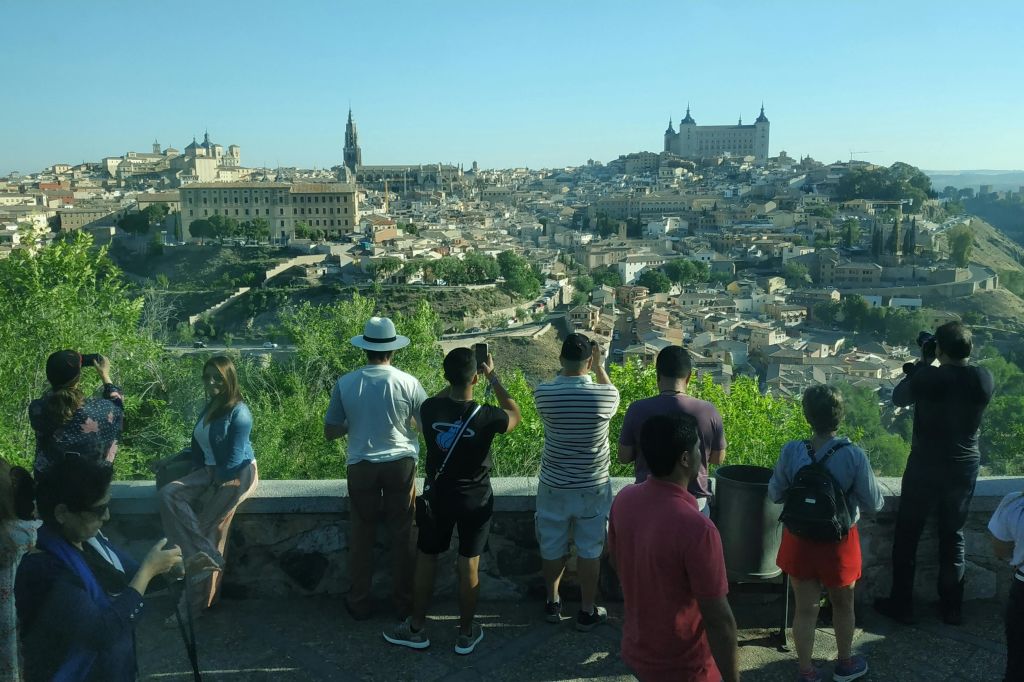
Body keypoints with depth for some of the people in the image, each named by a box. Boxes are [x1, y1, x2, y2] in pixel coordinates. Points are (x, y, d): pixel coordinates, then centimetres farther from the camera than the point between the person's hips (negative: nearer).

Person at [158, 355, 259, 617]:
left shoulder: (239, 412, -15)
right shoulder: (209, 408, 12)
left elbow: (235, 458, -17)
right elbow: (199, 445, 18)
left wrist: (215, 484, -14)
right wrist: (197, 474, 5)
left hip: (236, 475, -8)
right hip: (210, 473, 8)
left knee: (209, 531, -14)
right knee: (168, 494, -16)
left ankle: (194, 604, -4)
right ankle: (206, 557, -20)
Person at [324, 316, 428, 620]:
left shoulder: (344, 384, -9)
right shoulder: (408, 383, -12)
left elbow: (330, 432, -2)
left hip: (361, 467, 1)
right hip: (401, 464, 0)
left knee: (362, 536, 15)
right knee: (403, 535, 13)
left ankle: (359, 603, 27)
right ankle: (405, 603, 24)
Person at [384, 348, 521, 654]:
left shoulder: (429, 409, -16)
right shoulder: (486, 417, -23)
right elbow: (515, 415, 0)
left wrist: (457, 378, 9)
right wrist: (493, 377, 3)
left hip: (437, 497, 2)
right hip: (475, 500, -2)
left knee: (426, 560, 17)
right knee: (469, 565, 11)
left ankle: (416, 629, 29)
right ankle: (466, 634, 25)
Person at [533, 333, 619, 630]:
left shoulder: (543, 394, -15)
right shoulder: (605, 396, -17)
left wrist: (567, 367, 10)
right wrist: (600, 367, 13)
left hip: (554, 486, 1)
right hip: (593, 488, -1)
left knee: (552, 547, 18)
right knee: (589, 550, 13)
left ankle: (553, 604, 35)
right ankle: (587, 612, 25)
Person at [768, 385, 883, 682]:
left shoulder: (791, 452, -17)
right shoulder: (853, 455, -22)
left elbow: (775, 494, -4)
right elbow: (874, 503, -12)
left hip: (800, 540, 1)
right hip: (839, 542, -1)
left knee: (805, 609, 14)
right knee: (843, 605, 23)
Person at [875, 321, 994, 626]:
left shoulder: (928, 378, -20)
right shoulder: (984, 379, -9)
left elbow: (898, 397, -2)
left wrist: (924, 363, 3)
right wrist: (937, 366, 6)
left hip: (925, 467, -4)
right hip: (965, 468, 4)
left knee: (907, 536, 11)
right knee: (954, 538, 17)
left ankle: (901, 605, 19)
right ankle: (951, 608, 26)